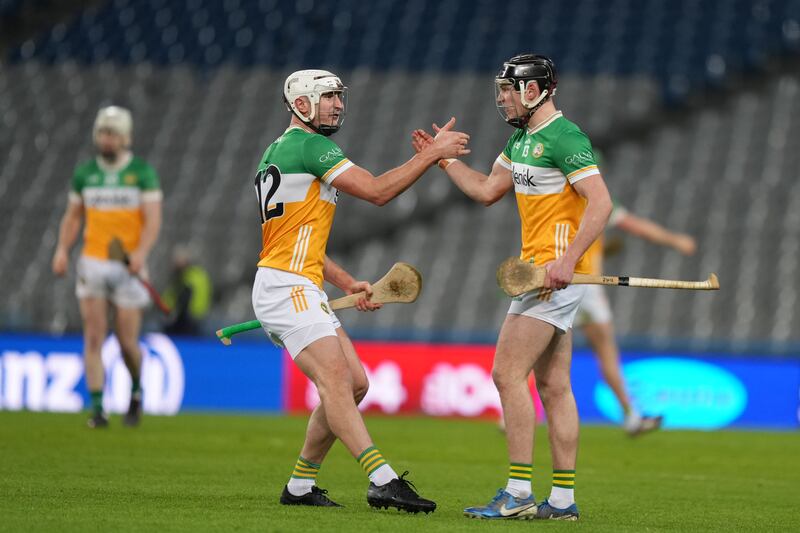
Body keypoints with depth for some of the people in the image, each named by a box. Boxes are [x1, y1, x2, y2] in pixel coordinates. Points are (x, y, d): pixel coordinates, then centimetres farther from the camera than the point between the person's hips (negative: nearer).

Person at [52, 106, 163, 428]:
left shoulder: (143, 172, -1)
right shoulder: (85, 173, 9)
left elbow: (153, 220, -7)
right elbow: (73, 216, 15)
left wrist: (141, 252, -23)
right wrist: (62, 250, -1)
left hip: (128, 267, -2)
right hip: (92, 265, 2)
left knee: (127, 342, -1)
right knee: (94, 338, -7)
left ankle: (136, 392, 27)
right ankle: (97, 410, -6)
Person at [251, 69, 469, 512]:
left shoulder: (279, 152, 23)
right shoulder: (310, 145, -9)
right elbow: (376, 190, -16)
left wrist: (347, 283, 20)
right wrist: (434, 152, -10)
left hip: (301, 290, 10)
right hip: (286, 288, -10)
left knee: (354, 382, 8)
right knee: (336, 379, -21)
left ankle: (300, 486, 12)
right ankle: (383, 481, -33)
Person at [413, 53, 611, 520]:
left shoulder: (564, 138, -14)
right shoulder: (523, 138, 17)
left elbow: (600, 202, -21)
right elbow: (487, 190, 28)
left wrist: (566, 261, -28)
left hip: (557, 274, -10)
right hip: (542, 272, 10)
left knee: (508, 373, -12)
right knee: (553, 385, 8)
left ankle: (519, 494, -12)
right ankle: (563, 499, 9)